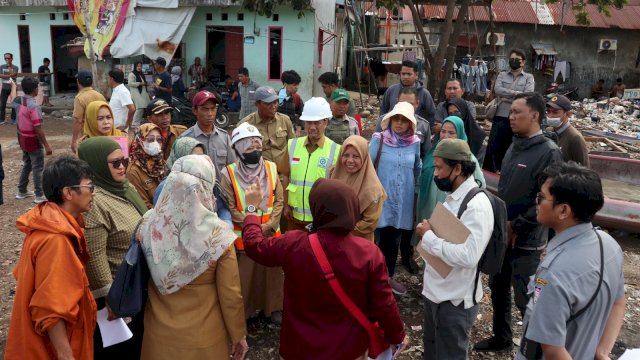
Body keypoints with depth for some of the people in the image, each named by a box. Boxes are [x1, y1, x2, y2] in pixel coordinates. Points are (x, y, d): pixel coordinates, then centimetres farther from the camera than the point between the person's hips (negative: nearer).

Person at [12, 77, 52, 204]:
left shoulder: (18, 101, 1)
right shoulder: (34, 106, -24)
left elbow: (12, 98, 30)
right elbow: (38, 128, -26)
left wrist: (13, 86, 50)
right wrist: (46, 145, -22)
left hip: (23, 139, 9)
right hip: (33, 140, -8)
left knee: (27, 165, 21)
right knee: (37, 168, 0)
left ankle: (22, 191, 29)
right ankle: (39, 196, 4)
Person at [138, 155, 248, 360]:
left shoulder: (149, 223, -15)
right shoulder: (217, 234, -25)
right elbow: (230, 295, -16)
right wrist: (238, 335, -2)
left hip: (160, 332, 3)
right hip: (203, 337, -3)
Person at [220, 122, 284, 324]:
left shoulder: (271, 169, 0)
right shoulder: (229, 174, -10)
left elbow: (279, 201, 1)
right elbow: (230, 208, -10)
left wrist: (270, 225, -11)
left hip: (271, 233, 3)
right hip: (243, 235, -3)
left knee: (272, 271, 14)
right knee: (244, 274, 8)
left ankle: (274, 308, 32)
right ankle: (243, 311, 27)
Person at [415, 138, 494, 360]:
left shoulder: (476, 205, -23)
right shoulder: (452, 197, 7)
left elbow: (468, 256, -33)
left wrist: (428, 236, -25)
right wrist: (429, 233, 2)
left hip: (455, 299, -9)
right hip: (435, 291, 9)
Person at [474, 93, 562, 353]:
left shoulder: (548, 152, -15)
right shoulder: (514, 147, 9)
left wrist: (517, 227, -15)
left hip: (526, 240, -7)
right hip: (502, 233, 8)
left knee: (526, 299, 3)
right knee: (498, 288, 18)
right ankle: (501, 338, 37)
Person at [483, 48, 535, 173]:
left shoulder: (529, 78, 7)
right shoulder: (502, 75, 11)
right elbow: (497, 90, -8)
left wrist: (507, 97, -9)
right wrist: (516, 93, -14)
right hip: (501, 117, 1)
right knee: (492, 147, -3)